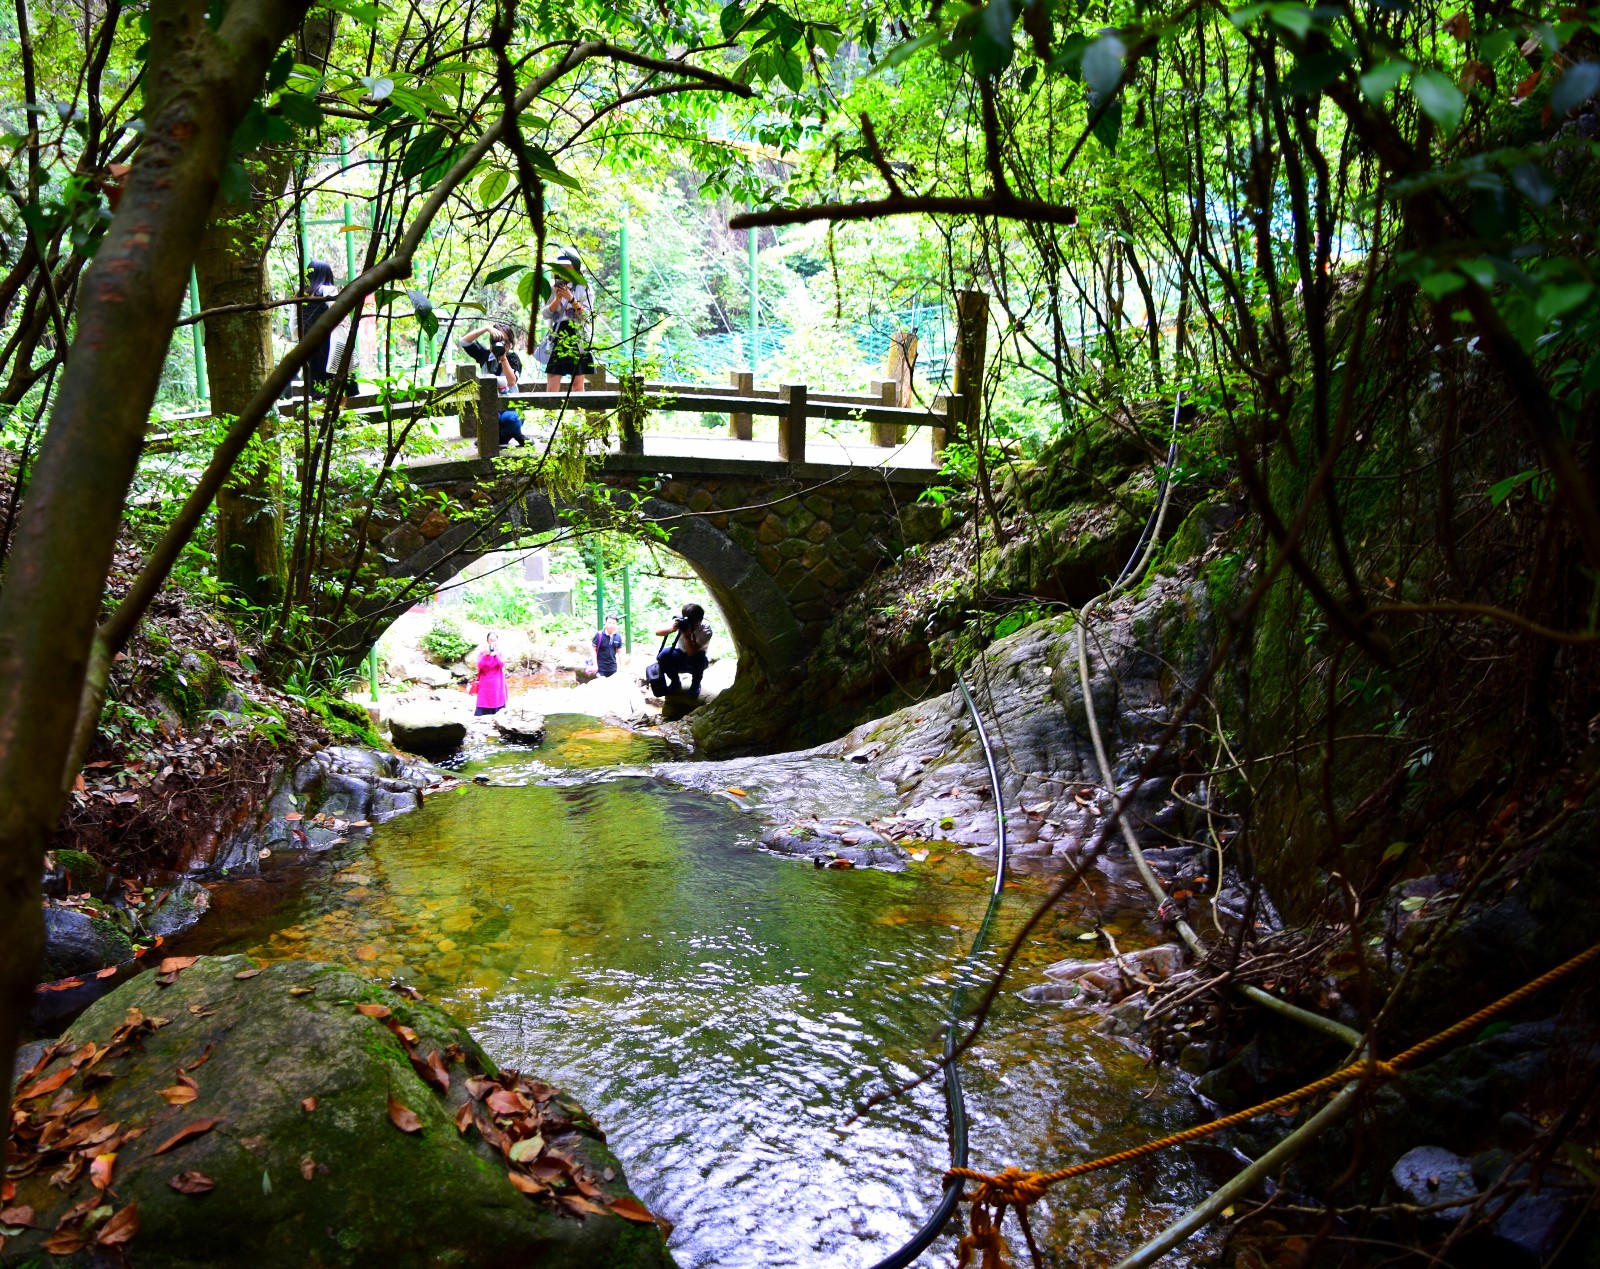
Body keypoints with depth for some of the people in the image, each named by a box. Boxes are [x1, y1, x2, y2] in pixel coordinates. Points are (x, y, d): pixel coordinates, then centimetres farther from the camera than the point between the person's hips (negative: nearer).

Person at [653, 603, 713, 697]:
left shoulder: (706, 630, -26)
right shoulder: (681, 622, -19)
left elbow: (692, 653, -34)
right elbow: (658, 632, -28)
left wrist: (687, 635, -46)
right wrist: (672, 628, -46)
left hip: (696, 662, -2)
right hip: (680, 655, 2)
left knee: (698, 658, -37)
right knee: (663, 655, -28)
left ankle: (695, 684, -5)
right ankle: (675, 683, -2)